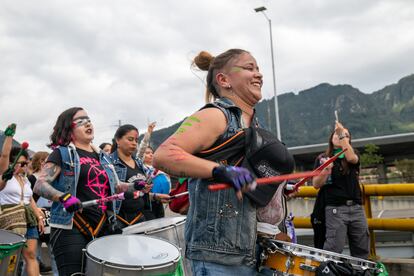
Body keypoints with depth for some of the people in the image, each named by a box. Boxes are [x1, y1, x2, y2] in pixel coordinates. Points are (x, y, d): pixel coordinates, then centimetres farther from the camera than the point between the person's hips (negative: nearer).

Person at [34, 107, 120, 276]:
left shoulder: (102, 156, 16)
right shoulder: (61, 153, -2)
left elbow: (112, 186, 24)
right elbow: (39, 185, -11)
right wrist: (64, 197, -29)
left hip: (104, 229, 6)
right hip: (71, 230, -6)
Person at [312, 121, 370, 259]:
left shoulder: (353, 155, 13)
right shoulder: (322, 158, 7)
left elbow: (351, 158, -13)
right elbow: (316, 184, 0)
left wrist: (343, 135, -10)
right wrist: (327, 170, -16)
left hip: (356, 208, 3)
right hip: (335, 208, -3)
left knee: (362, 251, 9)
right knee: (333, 249, -10)